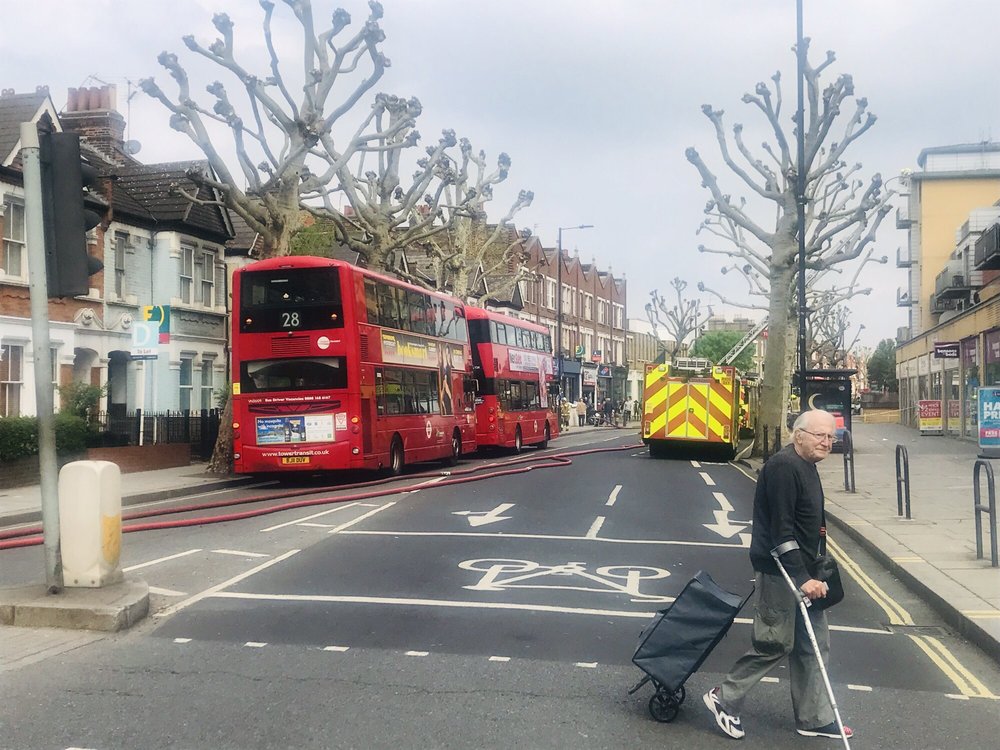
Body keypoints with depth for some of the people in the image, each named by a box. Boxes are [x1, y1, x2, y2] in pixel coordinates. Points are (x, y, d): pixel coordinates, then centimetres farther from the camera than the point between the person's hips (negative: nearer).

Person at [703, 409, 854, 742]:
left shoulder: (806, 466, 12)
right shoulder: (783, 466, -20)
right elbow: (780, 529, -24)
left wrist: (811, 572, 19)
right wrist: (802, 577, -25)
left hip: (799, 570, 10)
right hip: (779, 570, -10)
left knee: (813, 644, 13)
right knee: (776, 644, -2)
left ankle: (815, 718, 24)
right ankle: (724, 699, 13)